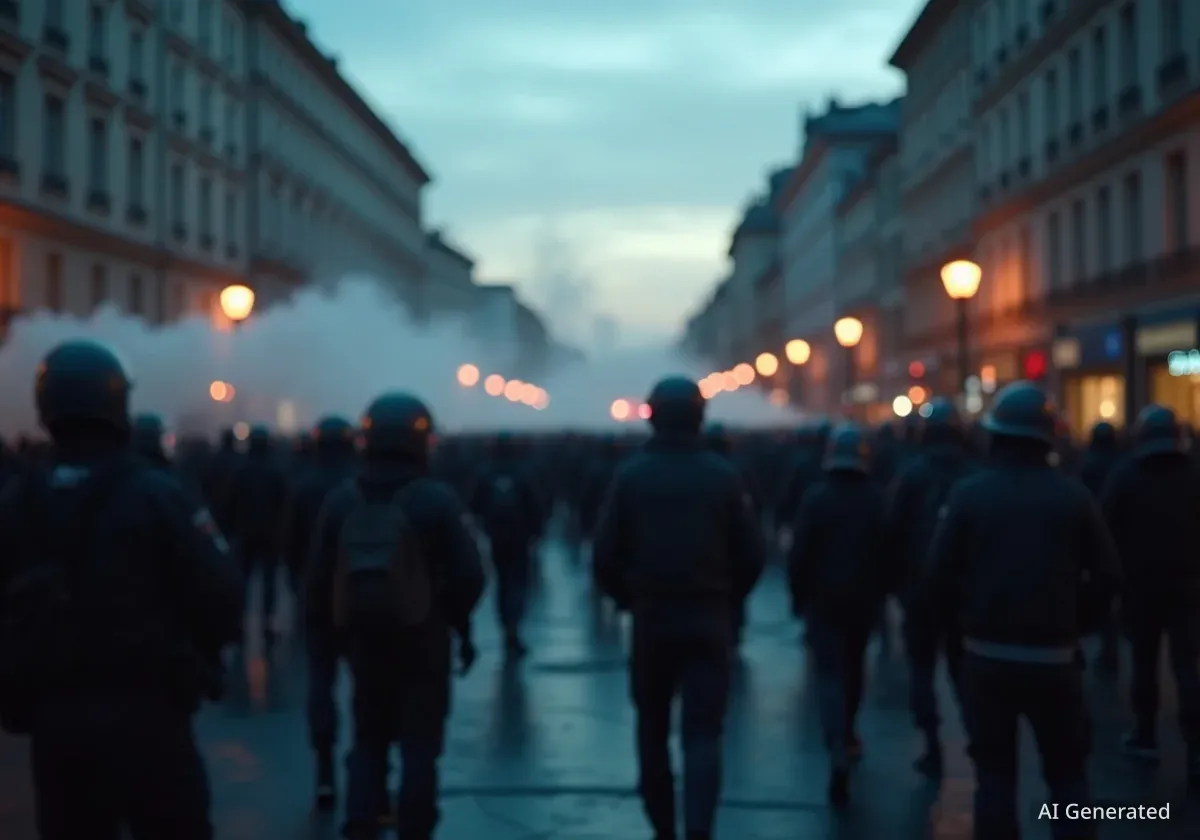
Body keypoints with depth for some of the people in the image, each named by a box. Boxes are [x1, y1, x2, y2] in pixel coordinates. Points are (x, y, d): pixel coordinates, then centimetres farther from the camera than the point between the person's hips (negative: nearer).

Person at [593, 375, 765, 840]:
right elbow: (752, 555, -2)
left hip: (651, 617, 0)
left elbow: (605, 557, -6)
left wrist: (628, 600, 10)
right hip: (710, 618, 0)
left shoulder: (630, 474, -4)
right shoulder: (724, 474, -2)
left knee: (653, 729, 16)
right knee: (703, 731, -1)